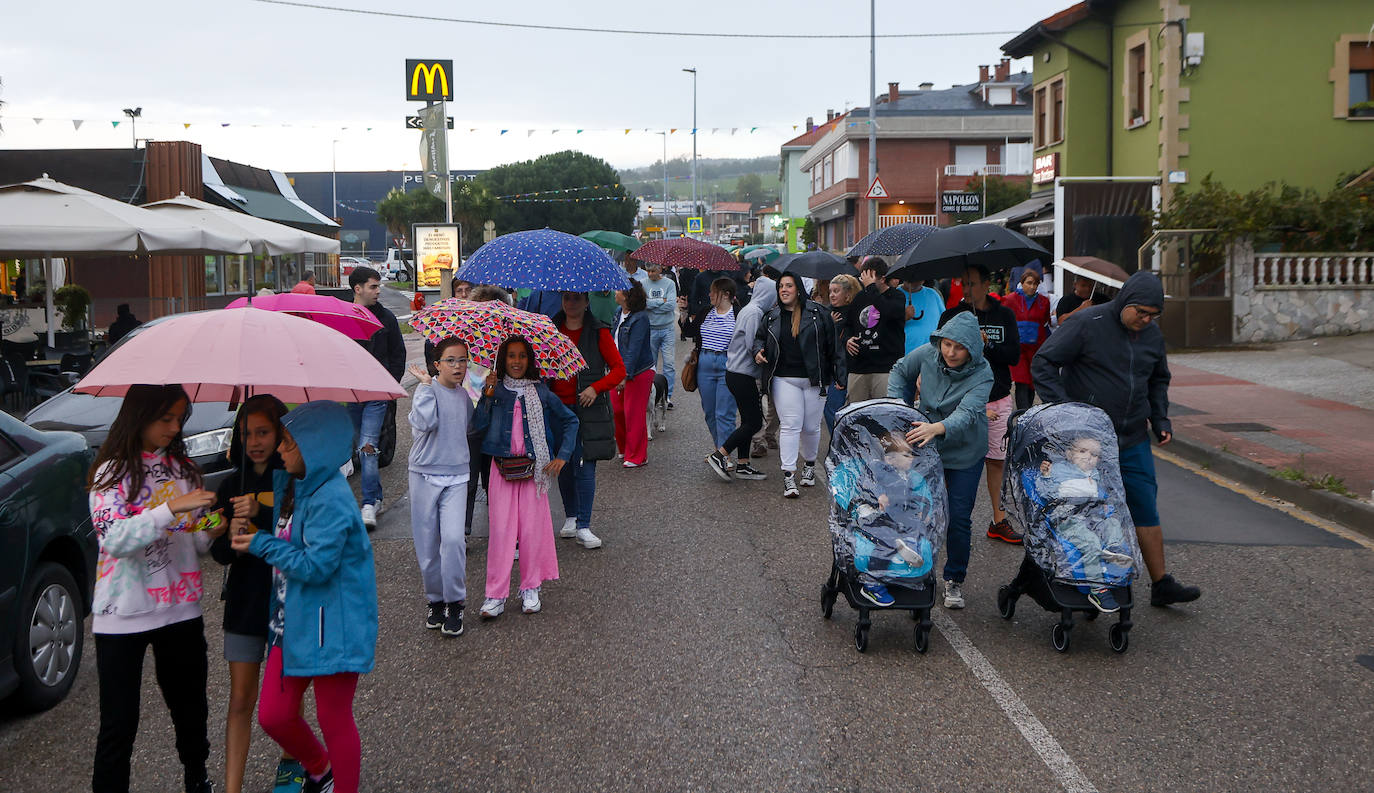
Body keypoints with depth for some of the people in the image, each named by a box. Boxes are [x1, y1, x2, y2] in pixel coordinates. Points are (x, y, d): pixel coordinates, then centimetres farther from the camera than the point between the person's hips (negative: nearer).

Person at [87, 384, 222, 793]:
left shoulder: (182, 467, 8)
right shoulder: (112, 472, -7)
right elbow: (115, 540, -21)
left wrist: (209, 533, -6)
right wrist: (173, 508, -28)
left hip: (181, 608, 5)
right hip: (123, 617, -5)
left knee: (190, 710, 16)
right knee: (119, 723, -1)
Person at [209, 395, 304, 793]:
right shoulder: (233, 485, 4)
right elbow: (219, 551, 4)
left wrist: (261, 514, -32)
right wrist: (232, 543, -19)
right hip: (245, 599, 3)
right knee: (240, 700, 2)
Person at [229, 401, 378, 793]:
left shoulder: (331, 500, -21)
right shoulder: (288, 483, 6)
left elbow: (316, 565, -24)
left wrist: (261, 544, -12)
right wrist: (243, 523, 5)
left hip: (331, 625, -9)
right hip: (293, 620, 9)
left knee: (334, 720, 5)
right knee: (273, 715, 12)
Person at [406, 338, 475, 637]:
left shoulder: (464, 395, 12)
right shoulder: (426, 390, -6)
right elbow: (425, 422, -26)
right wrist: (426, 383, -20)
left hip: (457, 477, 2)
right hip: (425, 475, -2)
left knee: (453, 539, -14)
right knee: (427, 543, 3)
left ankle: (454, 603, -2)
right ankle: (435, 599, 22)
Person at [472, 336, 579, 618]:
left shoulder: (541, 393, 4)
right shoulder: (495, 391, 3)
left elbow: (570, 421, 12)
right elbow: (478, 425, -8)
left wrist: (562, 456, 3)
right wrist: (487, 397, -18)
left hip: (535, 468, 0)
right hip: (503, 467, 0)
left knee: (533, 527, 1)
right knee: (501, 528, -3)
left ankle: (530, 589, 16)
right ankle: (495, 595, 1)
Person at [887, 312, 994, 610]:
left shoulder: (981, 374, -23)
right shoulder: (926, 355, -12)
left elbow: (967, 413, -38)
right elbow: (900, 372, 9)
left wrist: (936, 428, -56)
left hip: (964, 453, -3)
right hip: (923, 446, 3)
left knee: (958, 518, -1)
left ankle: (955, 580, 19)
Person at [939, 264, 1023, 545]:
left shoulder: (1004, 315, 7)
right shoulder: (951, 316, 4)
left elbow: (1014, 354, -1)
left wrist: (984, 344, -14)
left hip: (998, 398, 2)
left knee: (996, 459, 7)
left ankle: (998, 520, 16)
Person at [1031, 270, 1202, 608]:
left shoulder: (1153, 334, 9)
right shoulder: (1087, 324, -11)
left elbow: (1159, 380, 25)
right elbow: (1043, 364, -12)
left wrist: (1160, 419, 12)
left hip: (1133, 441, 6)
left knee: (1146, 510, 7)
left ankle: (1161, 584, 16)